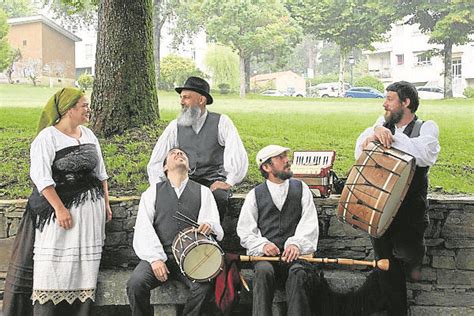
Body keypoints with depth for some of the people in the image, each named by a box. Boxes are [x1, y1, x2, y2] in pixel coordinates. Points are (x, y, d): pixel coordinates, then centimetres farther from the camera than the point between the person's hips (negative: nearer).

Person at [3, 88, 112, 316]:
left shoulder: (89, 135, 11)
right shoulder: (47, 137, -10)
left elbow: (100, 172, 18)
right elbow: (41, 177, -16)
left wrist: (106, 202, 13)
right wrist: (60, 209, -21)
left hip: (90, 208, 6)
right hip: (58, 205, -6)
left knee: (85, 262, 6)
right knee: (53, 263, -6)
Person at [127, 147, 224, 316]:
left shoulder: (203, 192, 15)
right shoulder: (153, 192, 14)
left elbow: (216, 228, 4)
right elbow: (143, 229, 3)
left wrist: (209, 226, -22)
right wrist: (155, 258, -12)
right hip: (159, 255, 0)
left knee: (203, 285, -30)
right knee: (135, 283, -27)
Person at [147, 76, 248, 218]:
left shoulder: (221, 122, 1)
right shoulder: (175, 126, 9)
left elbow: (238, 154, -8)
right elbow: (155, 161, 8)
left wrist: (229, 182, -17)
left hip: (213, 181, -2)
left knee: (218, 198, -35)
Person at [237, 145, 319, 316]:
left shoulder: (301, 189, 17)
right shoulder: (255, 195, 15)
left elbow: (309, 224, 4)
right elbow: (245, 231, 9)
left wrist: (296, 244, -15)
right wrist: (263, 245, -11)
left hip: (294, 254, 0)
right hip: (265, 255, 0)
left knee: (297, 273, -32)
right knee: (264, 271, -33)